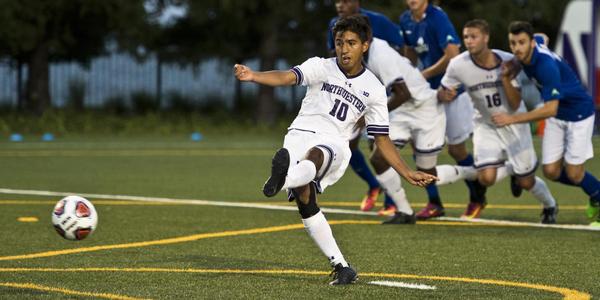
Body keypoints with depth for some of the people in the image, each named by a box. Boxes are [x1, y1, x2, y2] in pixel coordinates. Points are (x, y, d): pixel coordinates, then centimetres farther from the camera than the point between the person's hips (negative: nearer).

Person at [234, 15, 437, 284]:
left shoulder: (374, 89, 13)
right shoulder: (321, 67, 8)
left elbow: (382, 140, 18)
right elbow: (287, 77, -11)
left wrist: (408, 174, 10)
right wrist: (254, 76, -32)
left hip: (334, 144, 0)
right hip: (301, 134, 0)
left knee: (316, 156, -36)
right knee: (304, 198, -21)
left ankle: (284, 179, -71)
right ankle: (340, 266, -15)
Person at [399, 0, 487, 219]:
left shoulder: (437, 18, -20)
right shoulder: (405, 20, 3)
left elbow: (452, 55, -25)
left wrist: (424, 75, -17)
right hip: (428, 91, 7)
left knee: (456, 149, 3)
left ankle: (477, 196, 26)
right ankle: (434, 203, 6)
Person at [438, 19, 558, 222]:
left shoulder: (508, 62, -21)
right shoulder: (458, 65, -20)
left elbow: (515, 106, -20)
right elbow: (441, 92, -4)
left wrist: (505, 79, -34)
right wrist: (444, 95, -28)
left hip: (514, 124, -1)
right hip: (486, 125, 1)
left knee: (526, 182, 7)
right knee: (486, 178, -20)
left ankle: (549, 206, 40)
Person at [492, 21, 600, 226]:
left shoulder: (546, 66, -34)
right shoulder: (526, 56, -11)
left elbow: (550, 109, -36)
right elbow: (542, 38, 16)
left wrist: (512, 119, -36)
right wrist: (517, 65, 4)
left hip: (579, 114, -7)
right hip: (557, 117, 8)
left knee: (574, 175, -5)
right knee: (552, 172, 1)